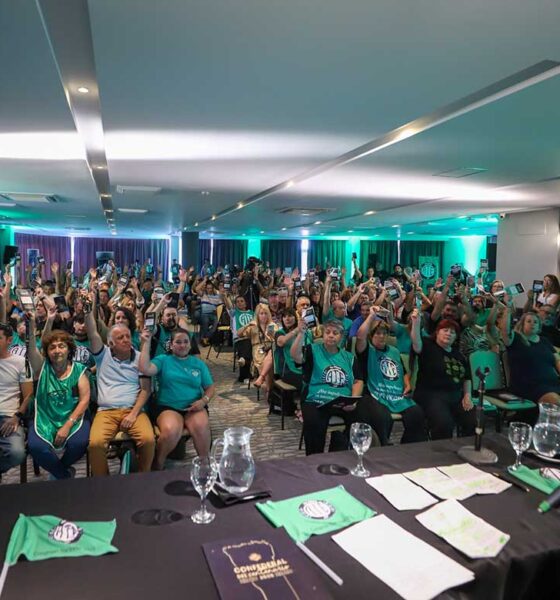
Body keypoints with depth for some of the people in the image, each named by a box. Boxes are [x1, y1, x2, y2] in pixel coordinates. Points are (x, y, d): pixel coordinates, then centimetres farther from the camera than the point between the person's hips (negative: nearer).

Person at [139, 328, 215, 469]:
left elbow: (210, 387, 14)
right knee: (170, 431, -34)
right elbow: (145, 369, -12)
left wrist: (204, 400, -7)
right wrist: (146, 342, -8)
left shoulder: (198, 363, 15)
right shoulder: (163, 360, 8)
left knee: (201, 427, -33)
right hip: (168, 407, -1)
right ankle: (157, 466, -5)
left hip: (194, 407, 2)